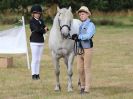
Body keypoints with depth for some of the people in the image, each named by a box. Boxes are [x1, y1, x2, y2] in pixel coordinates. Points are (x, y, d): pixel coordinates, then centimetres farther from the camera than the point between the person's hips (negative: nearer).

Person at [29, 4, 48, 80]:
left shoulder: (41, 21, 13)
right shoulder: (32, 21, -6)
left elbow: (45, 29, 5)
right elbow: (36, 29, -18)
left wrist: (45, 29, -17)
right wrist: (44, 30, -5)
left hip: (41, 42, 6)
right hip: (34, 42, -6)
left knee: (39, 59, 7)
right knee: (34, 59, -5)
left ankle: (37, 74, 11)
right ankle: (34, 74, -1)